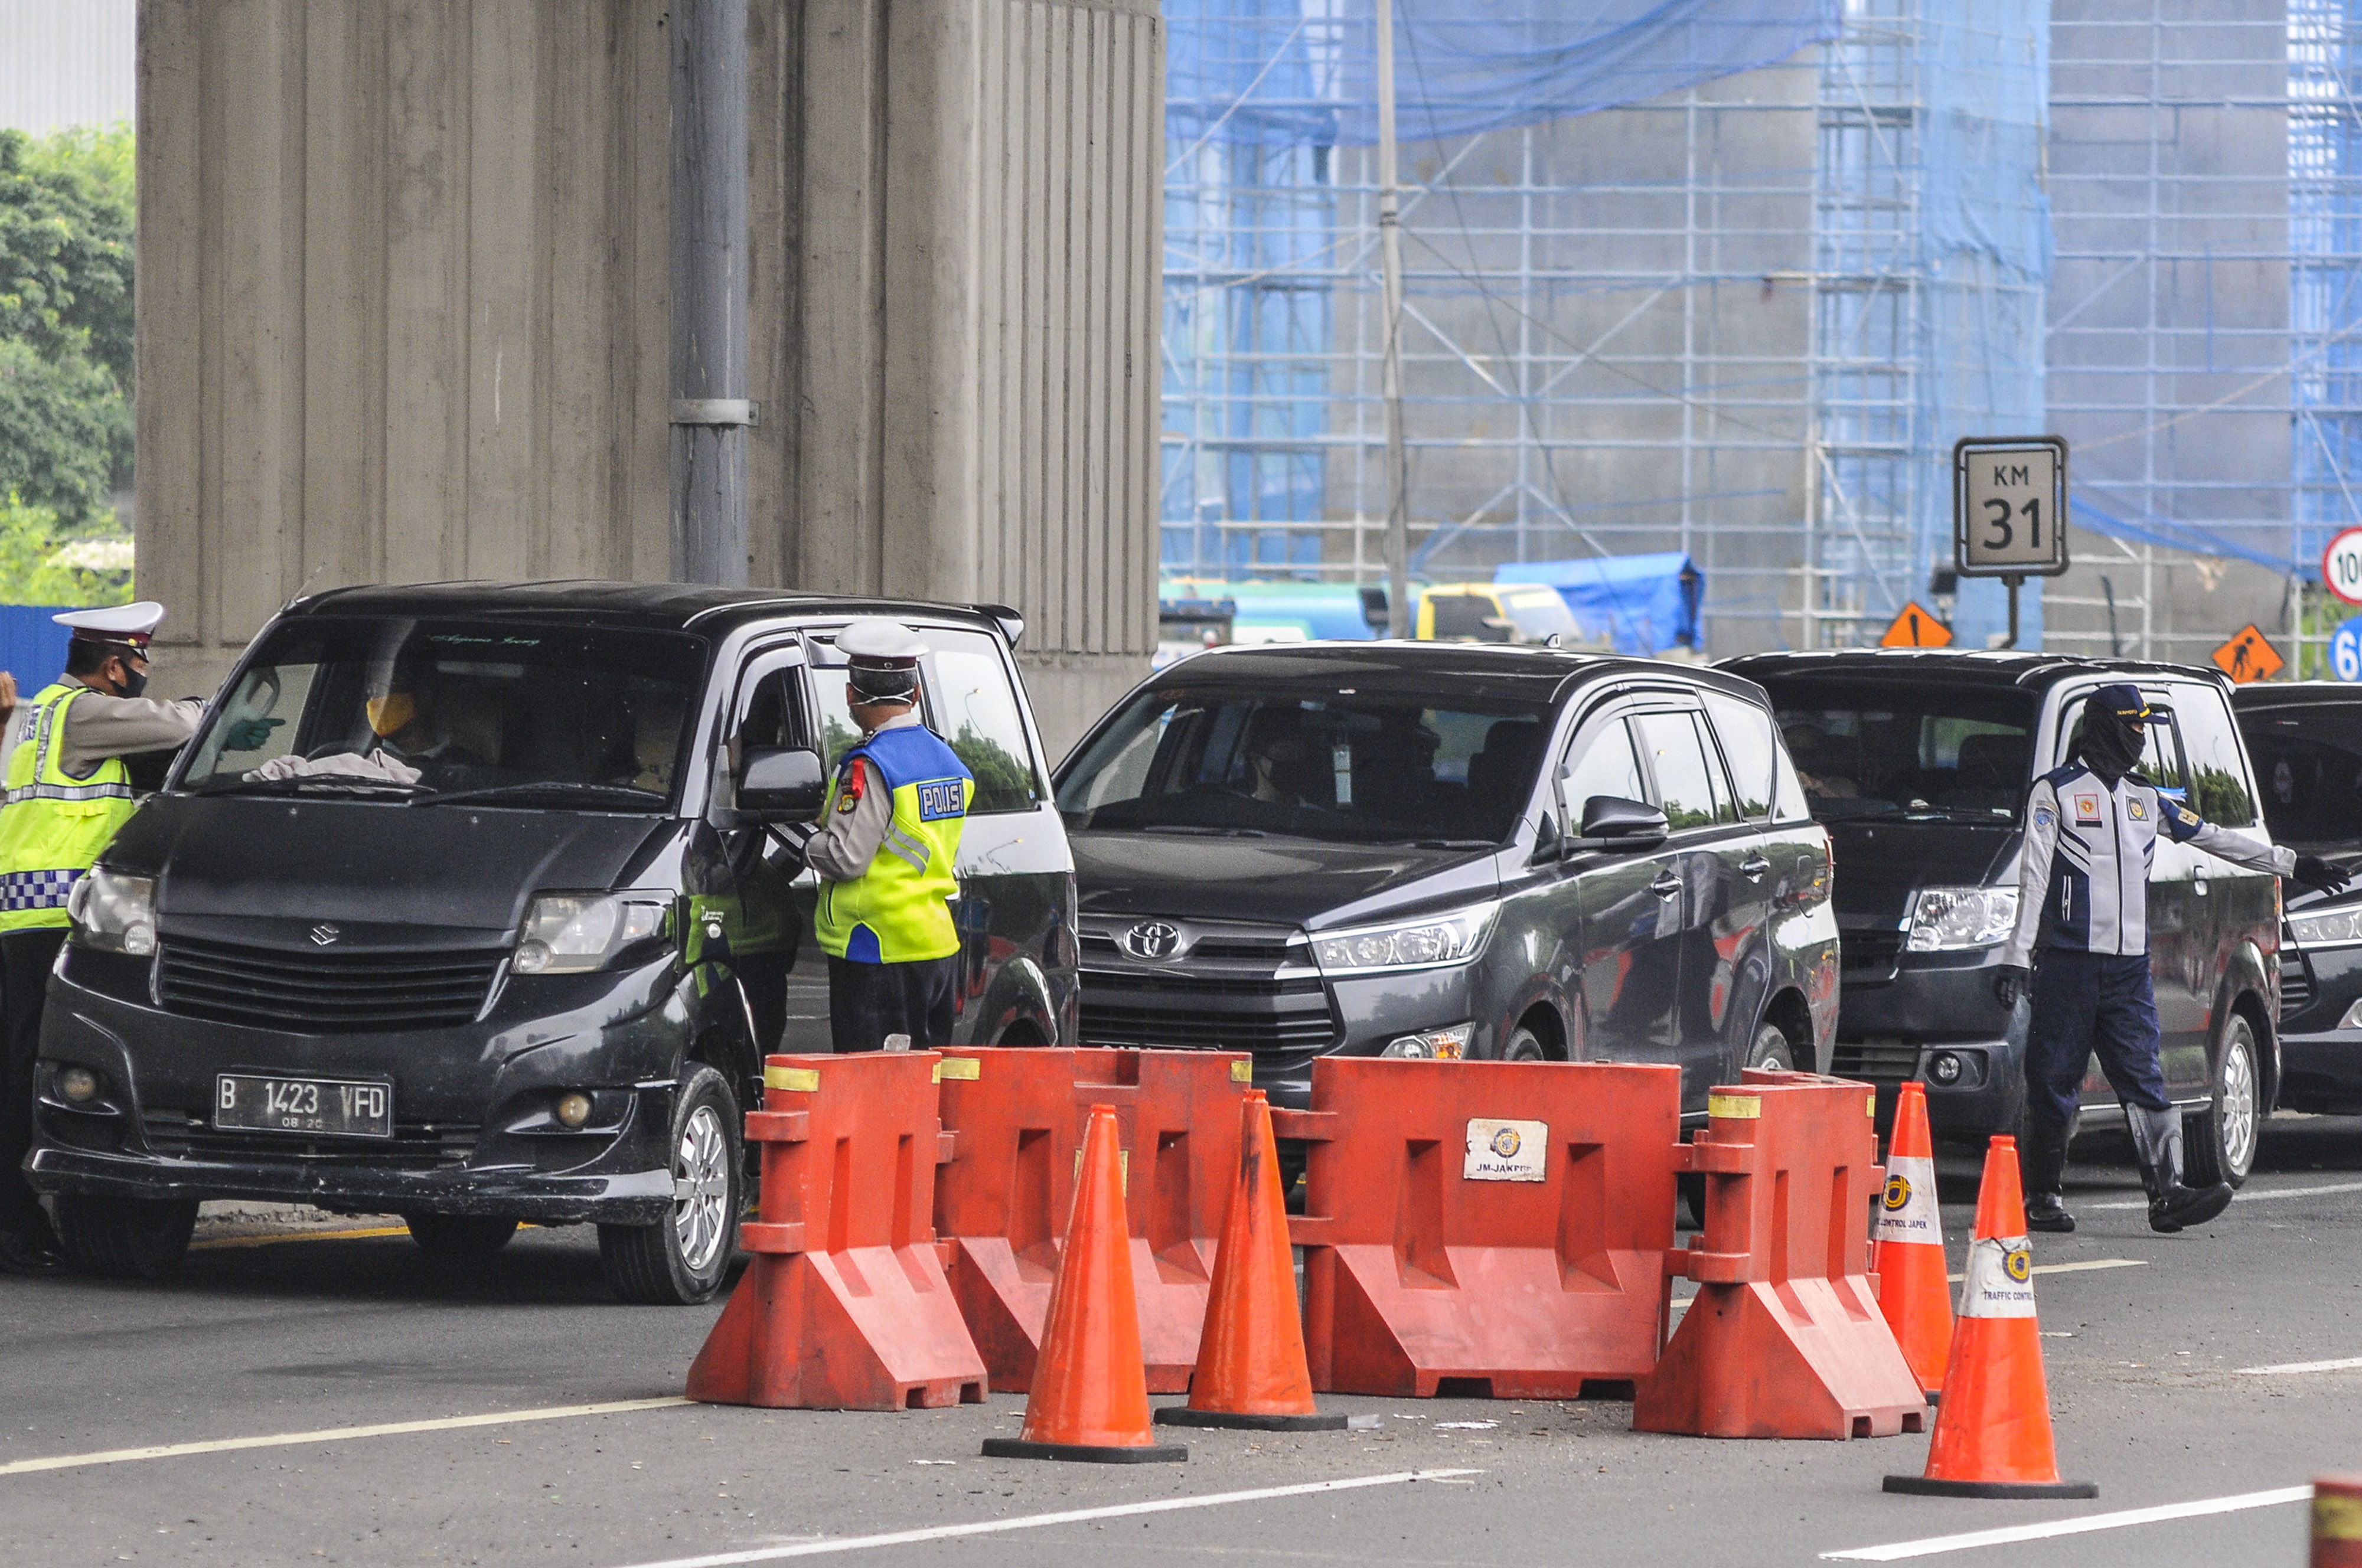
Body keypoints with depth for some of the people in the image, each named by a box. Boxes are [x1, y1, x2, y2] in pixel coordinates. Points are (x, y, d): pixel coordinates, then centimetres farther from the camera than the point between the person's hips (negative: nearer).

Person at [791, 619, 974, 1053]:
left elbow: (846, 858, -20)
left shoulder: (870, 766, -15)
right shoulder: (947, 760, 12)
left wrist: (809, 844, 2)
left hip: (880, 952, -8)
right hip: (941, 949, 8)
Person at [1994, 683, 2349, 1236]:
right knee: (2053, 1081, -3)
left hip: (2128, 966, 5)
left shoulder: (2144, 800, 17)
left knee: (2144, 1080, -4)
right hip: (2070, 962, -5)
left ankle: (2167, 1192, -13)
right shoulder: (2056, 792, -1)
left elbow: (2214, 838, 24)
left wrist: (2292, 864, 25)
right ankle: (2043, 1197, 5)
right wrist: (2017, 957, -12)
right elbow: (2034, 877, -6)